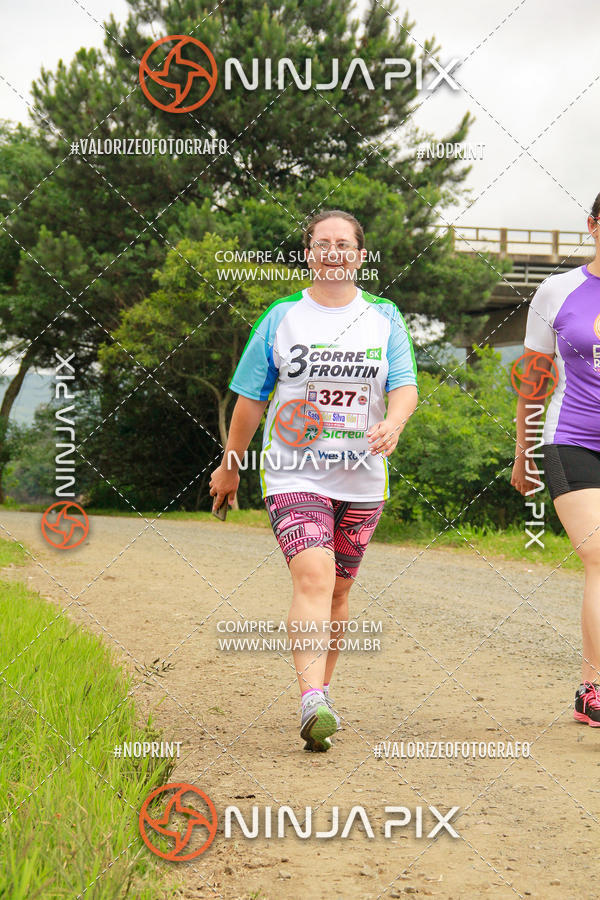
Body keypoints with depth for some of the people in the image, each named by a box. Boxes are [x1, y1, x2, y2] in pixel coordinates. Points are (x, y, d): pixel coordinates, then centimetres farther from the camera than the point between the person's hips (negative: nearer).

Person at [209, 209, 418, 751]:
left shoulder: (384, 318, 9)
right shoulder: (282, 318, 4)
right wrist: (230, 466, 15)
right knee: (312, 574, -22)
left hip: (360, 480, 3)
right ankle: (313, 702, -31)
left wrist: (393, 423, -23)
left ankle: (321, 691, 26)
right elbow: (251, 398, 10)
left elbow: (406, 386, 0)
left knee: (337, 590, 9)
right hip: (293, 476, -3)